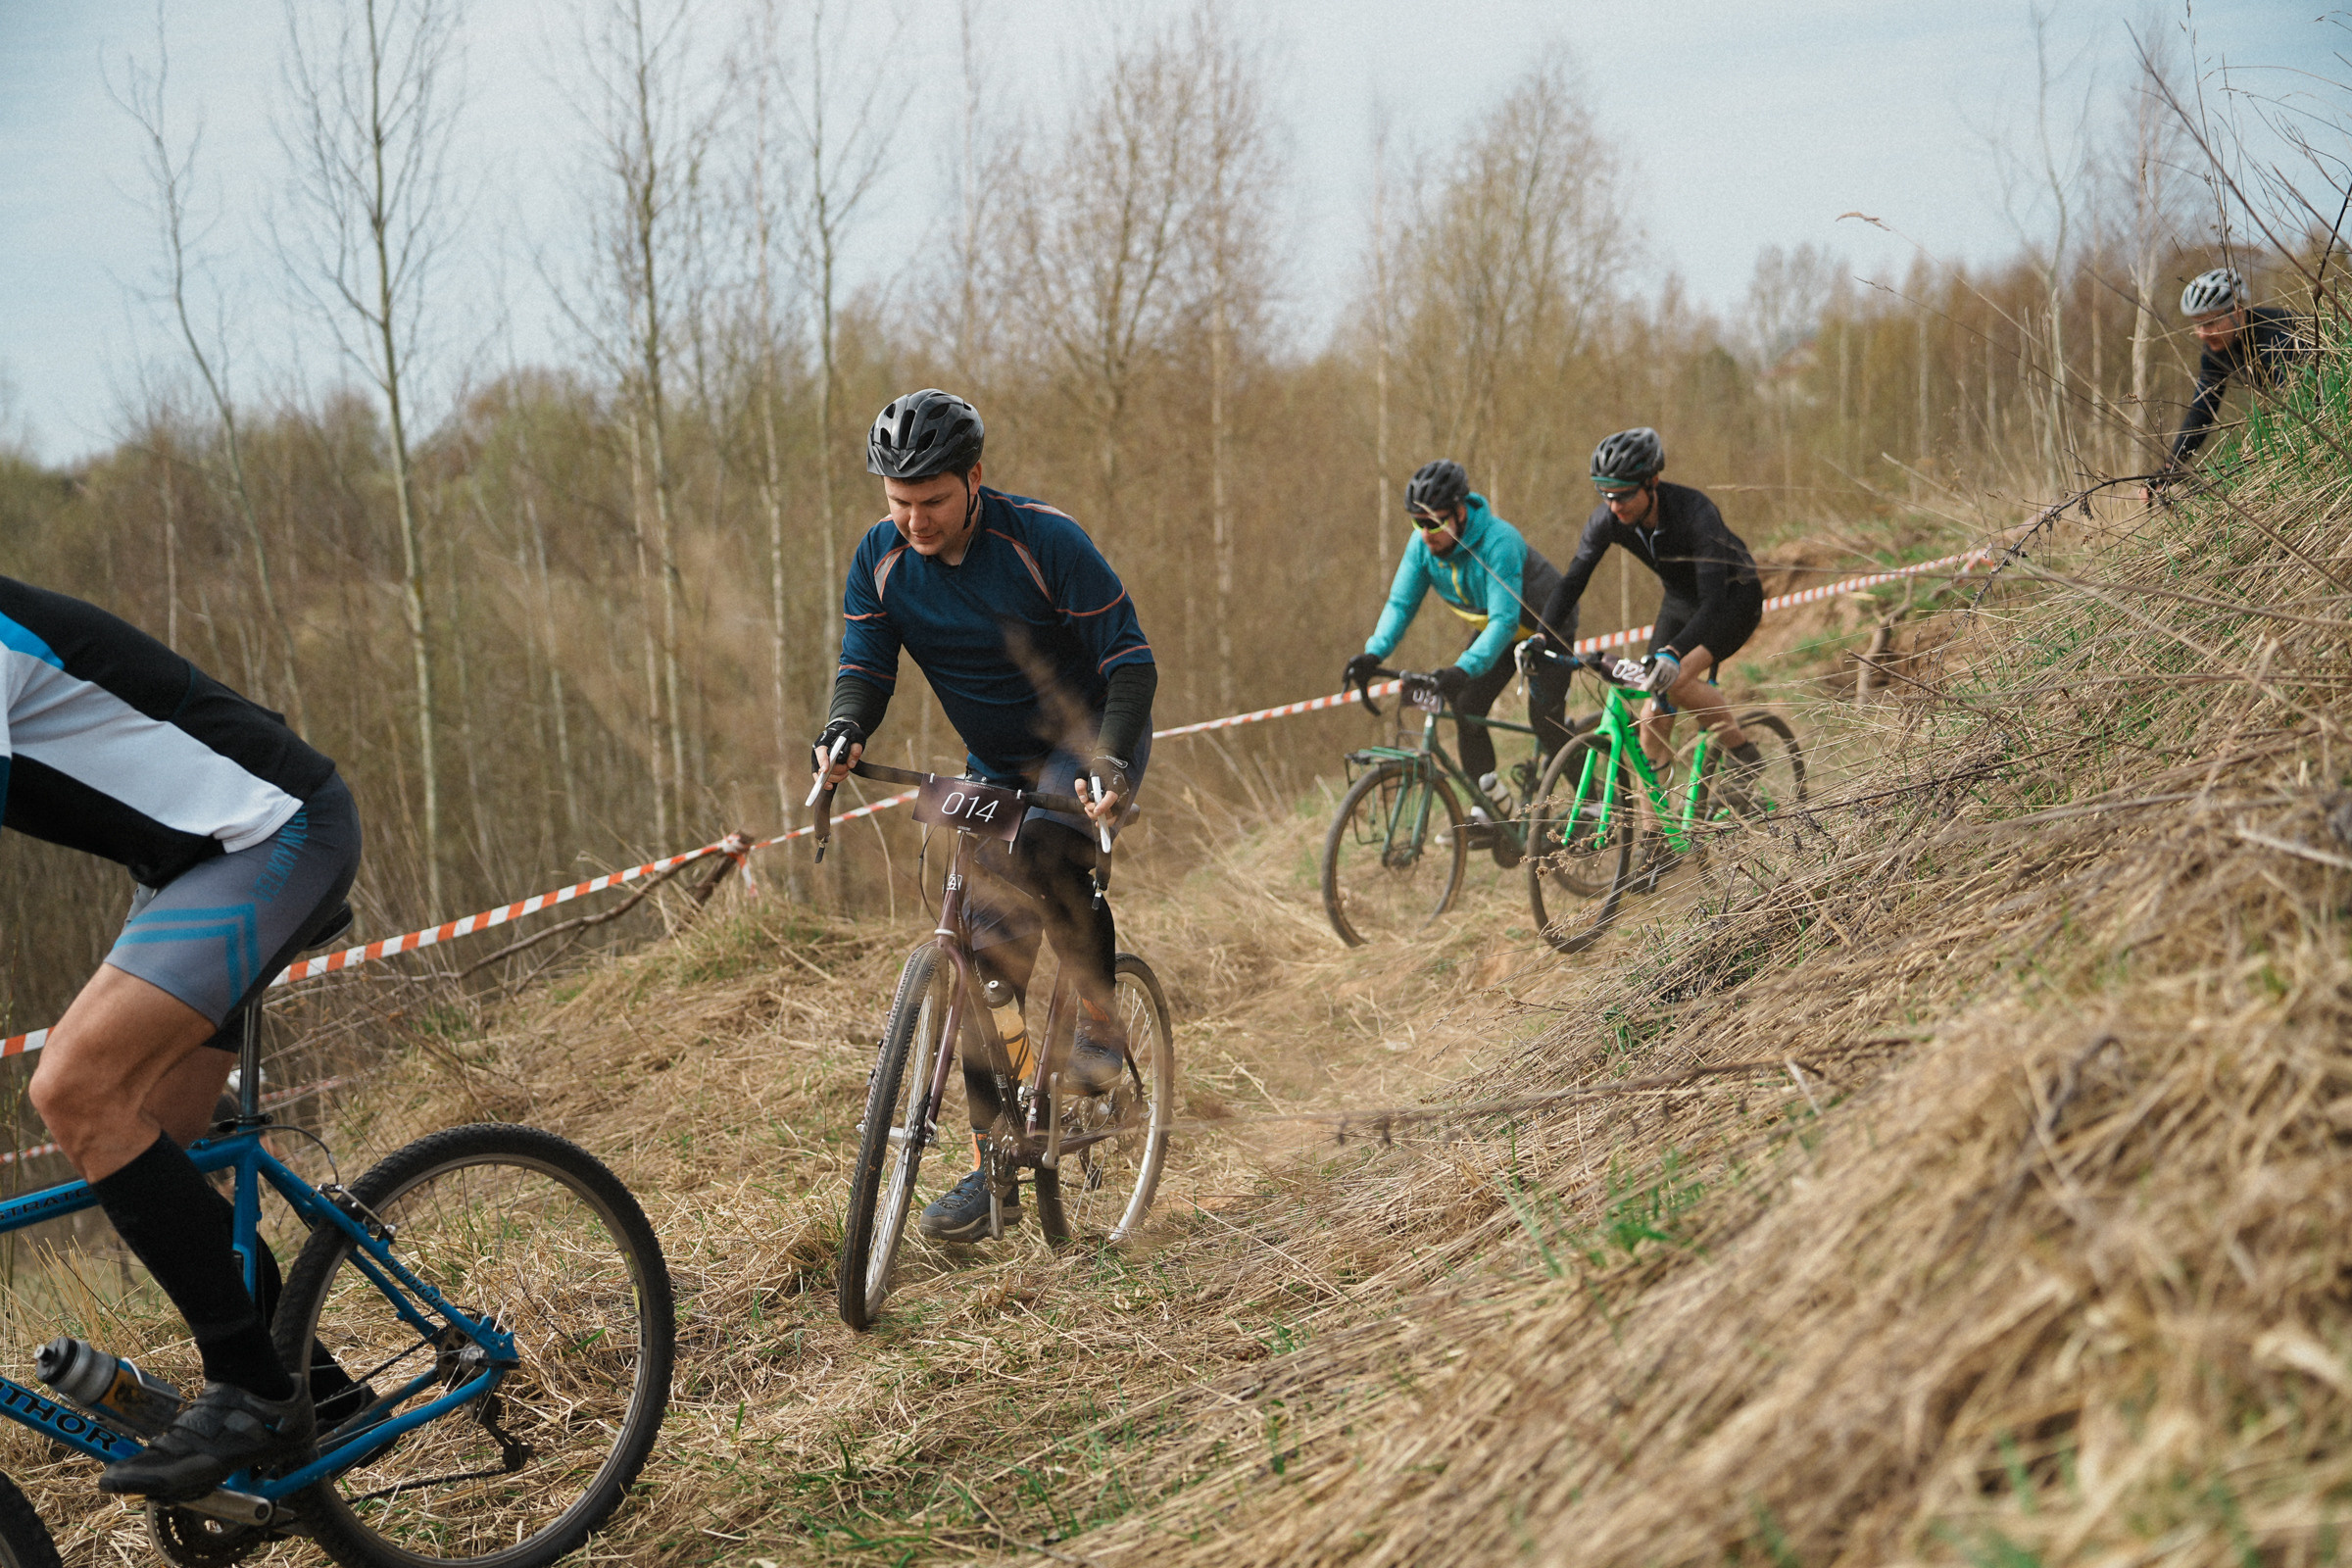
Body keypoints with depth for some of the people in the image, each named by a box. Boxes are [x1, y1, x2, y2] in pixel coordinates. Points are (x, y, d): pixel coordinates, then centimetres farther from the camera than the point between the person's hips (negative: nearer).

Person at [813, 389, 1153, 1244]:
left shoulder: (1045, 541, -23)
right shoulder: (879, 559, -9)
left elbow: (1130, 660, -21)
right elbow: (865, 664, -9)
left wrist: (1109, 762, -36)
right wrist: (843, 734, -32)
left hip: (1089, 741, -5)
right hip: (998, 771, 5)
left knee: (1049, 848, -37)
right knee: (990, 955, -2)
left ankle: (1101, 1017, -13)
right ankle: (993, 1166, 6)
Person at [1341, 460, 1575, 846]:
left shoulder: (1498, 542, -38)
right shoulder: (1422, 545, -18)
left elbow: (1504, 620, -45)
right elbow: (1401, 603, -17)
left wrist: (1464, 669, -58)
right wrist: (1373, 654, -34)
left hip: (1544, 628, -6)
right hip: (1491, 627, 6)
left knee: (1546, 723, -13)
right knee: (1466, 710, -8)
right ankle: (1492, 805, 5)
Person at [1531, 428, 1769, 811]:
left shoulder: (1694, 512, -36)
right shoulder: (1608, 518, -20)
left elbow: (1714, 600, -43)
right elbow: (1573, 580, -17)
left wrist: (1673, 653, -57)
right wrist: (1542, 637, -33)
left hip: (1734, 598, -6)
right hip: (1680, 600, 6)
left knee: (1675, 679, -29)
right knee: (1654, 713, -4)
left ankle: (1744, 754, -5)